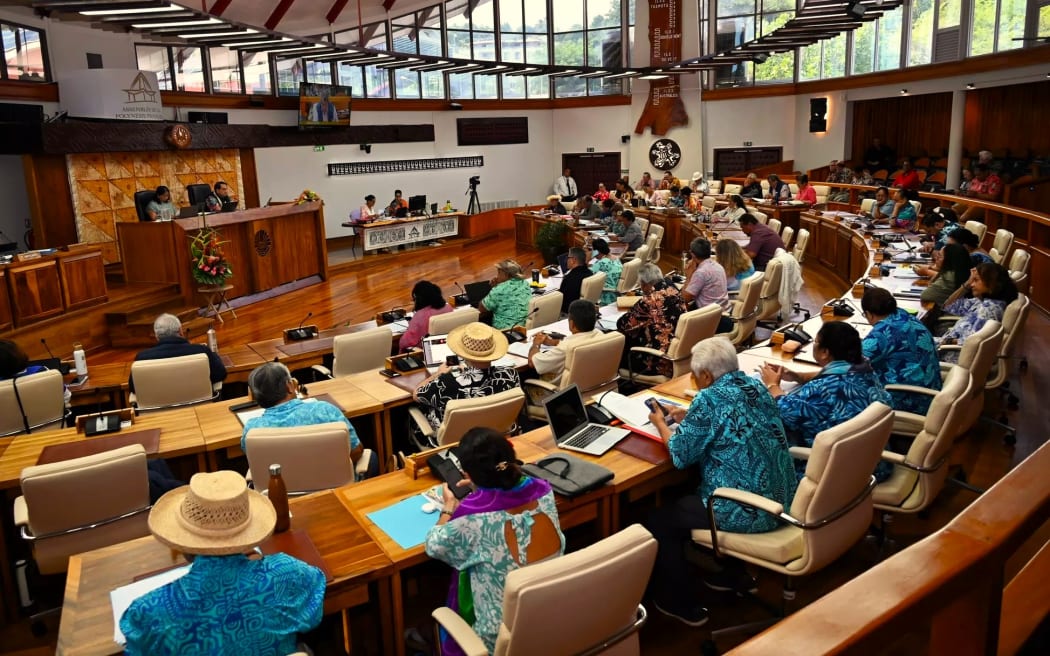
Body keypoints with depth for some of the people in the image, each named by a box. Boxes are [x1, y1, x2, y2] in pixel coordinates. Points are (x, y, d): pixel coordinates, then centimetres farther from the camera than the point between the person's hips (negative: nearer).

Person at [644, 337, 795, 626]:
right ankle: (734, 575, 39)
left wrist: (660, 423, 6)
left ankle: (683, 605, 17)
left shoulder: (709, 398, -18)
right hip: (781, 498, 9)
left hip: (748, 510, -9)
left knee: (658, 521, 6)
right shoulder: (755, 386, 5)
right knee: (686, 499, 30)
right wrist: (690, 420, 16)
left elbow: (681, 454, -11)